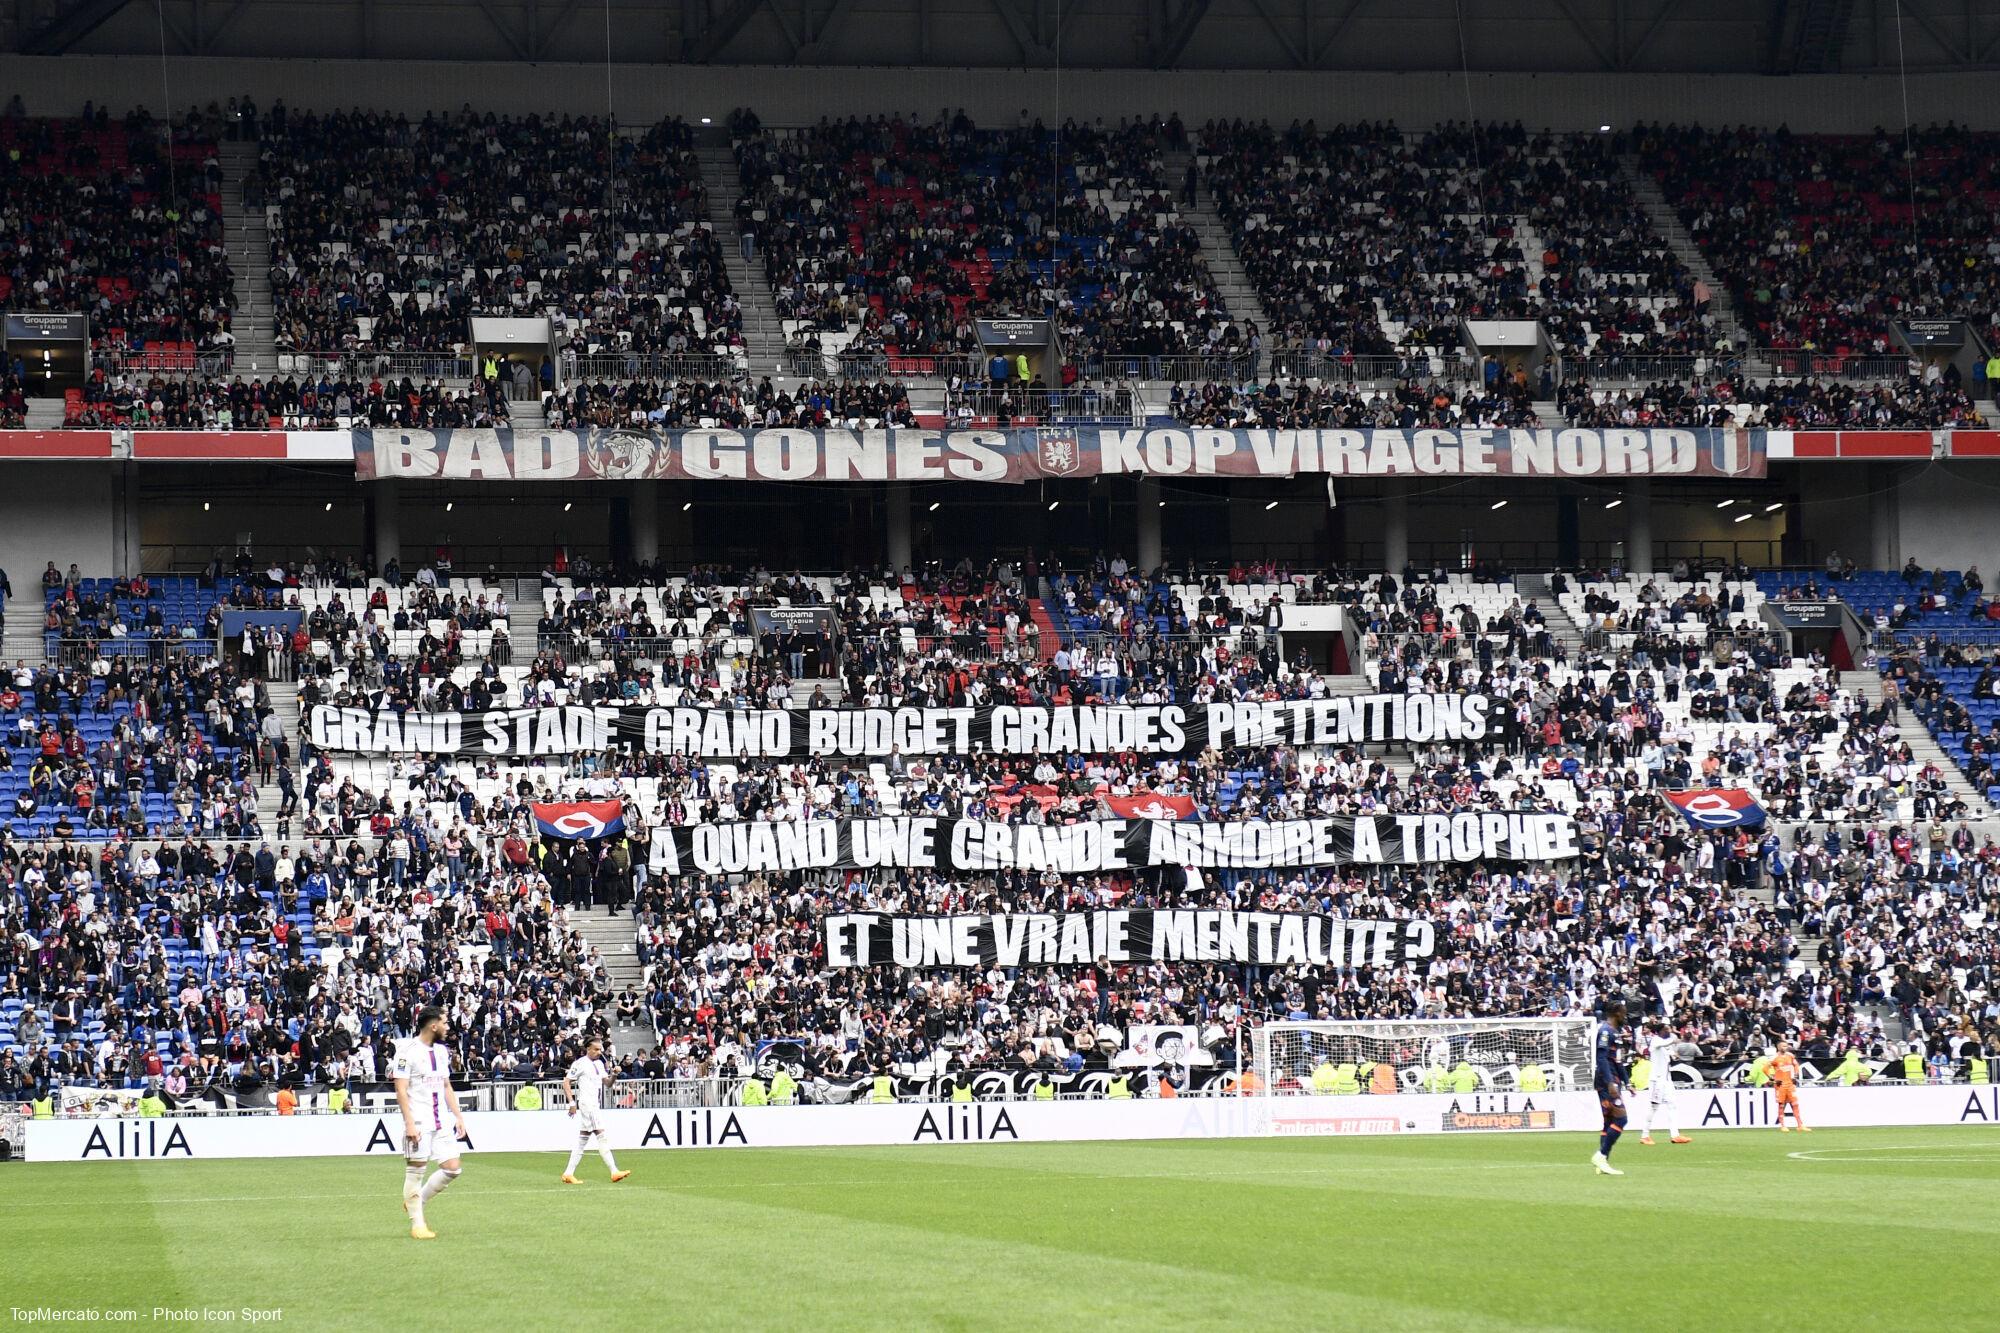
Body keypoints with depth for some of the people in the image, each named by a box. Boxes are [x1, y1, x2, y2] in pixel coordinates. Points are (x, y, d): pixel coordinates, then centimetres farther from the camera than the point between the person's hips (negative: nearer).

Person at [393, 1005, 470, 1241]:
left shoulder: (441, 1051, 14)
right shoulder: (408, 1051, -9)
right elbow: (401, 1090, -13)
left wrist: (458, 1116, 14)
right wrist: (409, 1123, -19)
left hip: (442, 1122, 7)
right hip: (419, 1123, -7)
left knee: (452, 1168, 1)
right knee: (415, 1171, -1)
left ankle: (417, 1200, 20)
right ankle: (417, 1224, 6)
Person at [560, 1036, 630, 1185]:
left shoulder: (599, 1064, 15)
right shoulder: (580, 1064, -8)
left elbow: (607, 1082, 15)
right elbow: (566, 1082, -8)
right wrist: (572, 1103, -14)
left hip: (595, 1105, 9)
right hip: (586, 1104, -9)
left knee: (582, 1141, 10)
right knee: (602, 1137, -13)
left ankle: (568, 1174, 12)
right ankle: (614, 1172, -16)